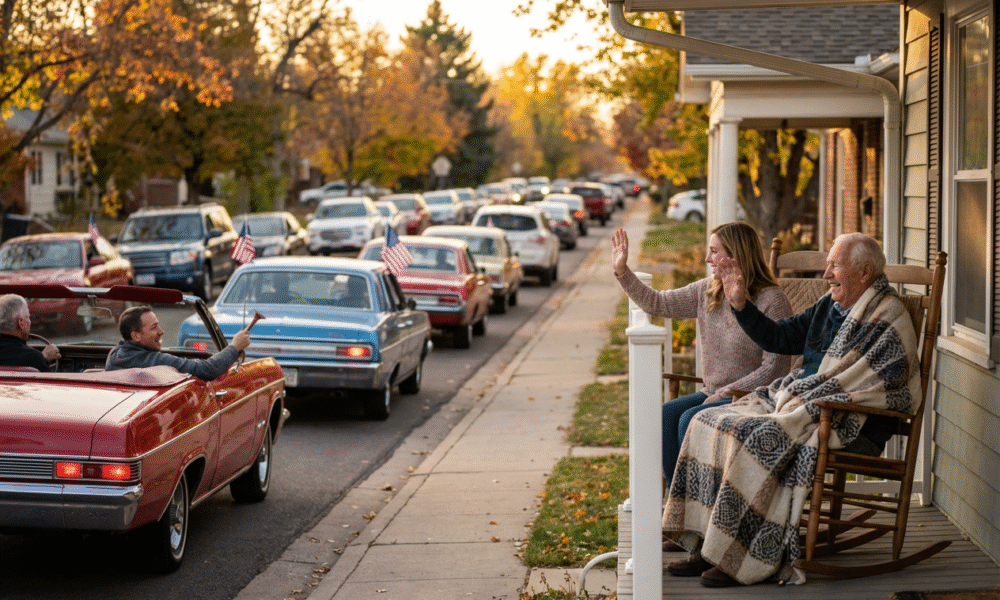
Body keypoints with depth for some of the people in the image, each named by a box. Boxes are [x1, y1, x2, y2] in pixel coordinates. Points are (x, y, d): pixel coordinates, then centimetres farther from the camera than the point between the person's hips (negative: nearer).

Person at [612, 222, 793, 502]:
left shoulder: (772, 300, -13)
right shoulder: (707, 291, 9)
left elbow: (775, 368, -16)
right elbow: (658, 303, 13)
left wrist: (726, 393, -18)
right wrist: (622, 272, 4)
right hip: (713, 393, 7)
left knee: (692, 420, -27)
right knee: (665, 415, -18)